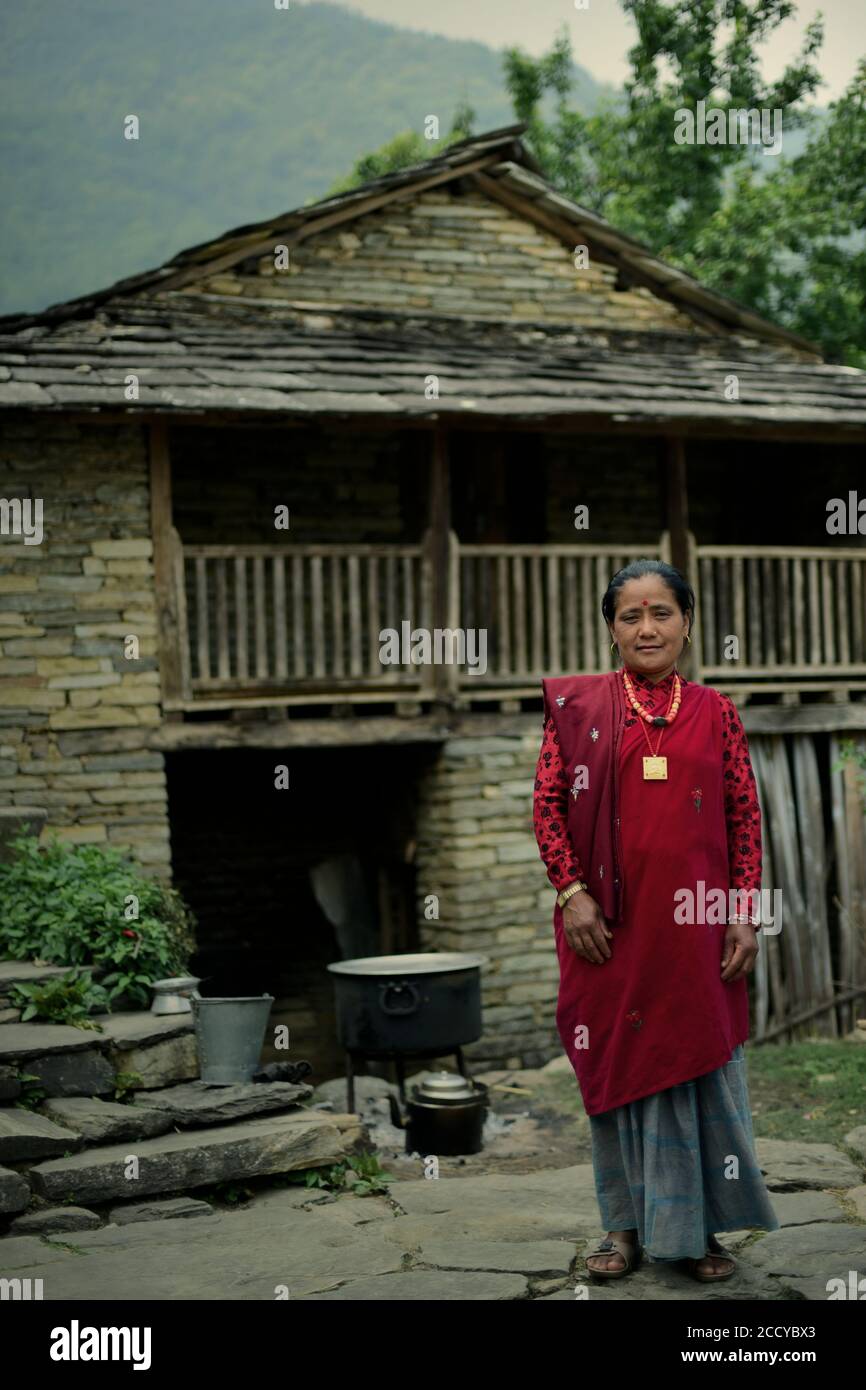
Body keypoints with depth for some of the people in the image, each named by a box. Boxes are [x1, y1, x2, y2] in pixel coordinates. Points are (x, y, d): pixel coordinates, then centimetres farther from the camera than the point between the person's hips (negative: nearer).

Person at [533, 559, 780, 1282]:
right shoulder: (578, 704, 4)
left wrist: (746, 914, -1)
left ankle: (697, 1227, 18)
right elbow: (548, 804, 1)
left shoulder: (715, 711, 7)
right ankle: (627, 1223, 20)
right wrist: (572, 893, -8)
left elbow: (746, 817, 6)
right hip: (612, 922, 0)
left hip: (696, 924, 1)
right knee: (618, 1061, 7)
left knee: (701, 1068, 5)